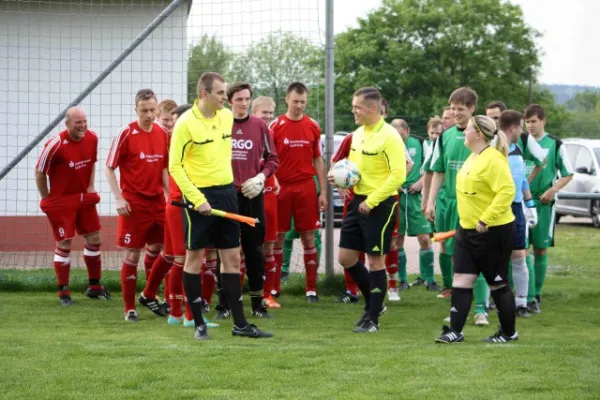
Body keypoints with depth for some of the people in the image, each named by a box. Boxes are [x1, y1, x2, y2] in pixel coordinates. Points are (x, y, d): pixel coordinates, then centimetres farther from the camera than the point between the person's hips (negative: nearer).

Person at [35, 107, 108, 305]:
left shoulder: (92, 138, -5)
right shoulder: (56, 145, -23)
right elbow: (39, 172, -13)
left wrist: (90, 187, 8)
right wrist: (47, 199, -8)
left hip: (84, 198, 6)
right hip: (61, 200, -6)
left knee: (94, 240, 9)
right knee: (64, 245, -4)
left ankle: (94, 286, 24)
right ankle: (63, 292, 7)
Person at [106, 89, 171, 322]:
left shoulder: (163, 134, 5)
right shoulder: (126, 134, -10)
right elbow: (109, 169, -6)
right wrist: (119, 198, -13)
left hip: (158, 202, 5)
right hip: (133, 204, -5)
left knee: (157, 250, 8)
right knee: (132, 255, -1)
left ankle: (149, 297, 27)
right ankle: (129, 308, 7)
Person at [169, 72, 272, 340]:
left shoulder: (227, 117, 6)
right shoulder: (186, 123, -13)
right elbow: (175, 166, -13)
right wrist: (197, 198, -18)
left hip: (226, 193, 6)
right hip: (199, 196, -6)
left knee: (232, 258, 7)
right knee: (194, 258, 1)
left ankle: (240, 323, 11)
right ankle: (199, 324, 8)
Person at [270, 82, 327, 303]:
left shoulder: (313, 126, 6)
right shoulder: (276, 126, -1)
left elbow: (318, 160, 11)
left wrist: (323, 192, 7)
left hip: (306, 187, 2)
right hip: (281, 187, -2)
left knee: (308, 238, 2)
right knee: (277, 237, 2)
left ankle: (311, 289, 5)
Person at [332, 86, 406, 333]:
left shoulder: (389, 137, -15)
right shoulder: (357, 134, 10)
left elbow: (398, 175, -20)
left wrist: (371, 201, -20)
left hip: (380, 204, -8)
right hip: (358, 201, 8)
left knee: (375, 261, -2)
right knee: (345, 257, 8)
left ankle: (373, 318, 8)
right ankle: (373, 303, 26)